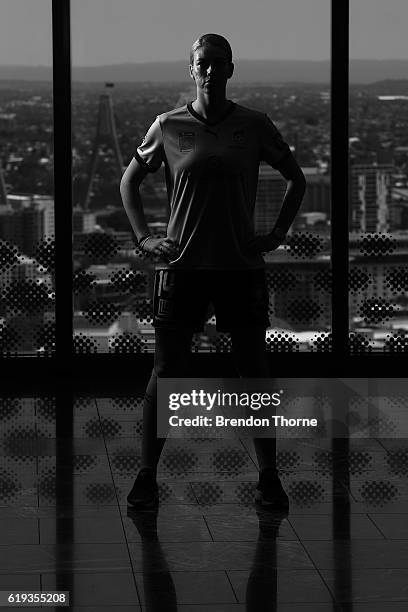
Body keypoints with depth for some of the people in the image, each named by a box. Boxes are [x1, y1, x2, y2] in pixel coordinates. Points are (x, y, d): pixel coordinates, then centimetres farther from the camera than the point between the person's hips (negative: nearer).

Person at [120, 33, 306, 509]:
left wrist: (277, 234, 4)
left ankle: (268, 478, 13)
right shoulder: (169, 127, 2)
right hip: (183, 266, 0)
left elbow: (296, 179, 14)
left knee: (254, 371, 4)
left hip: (242, 266, 0)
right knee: (166, 371, 1)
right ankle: (147, 476, 9)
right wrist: (144, 238, 3)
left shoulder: (254, 126, 2)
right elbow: (129, 181, 14)